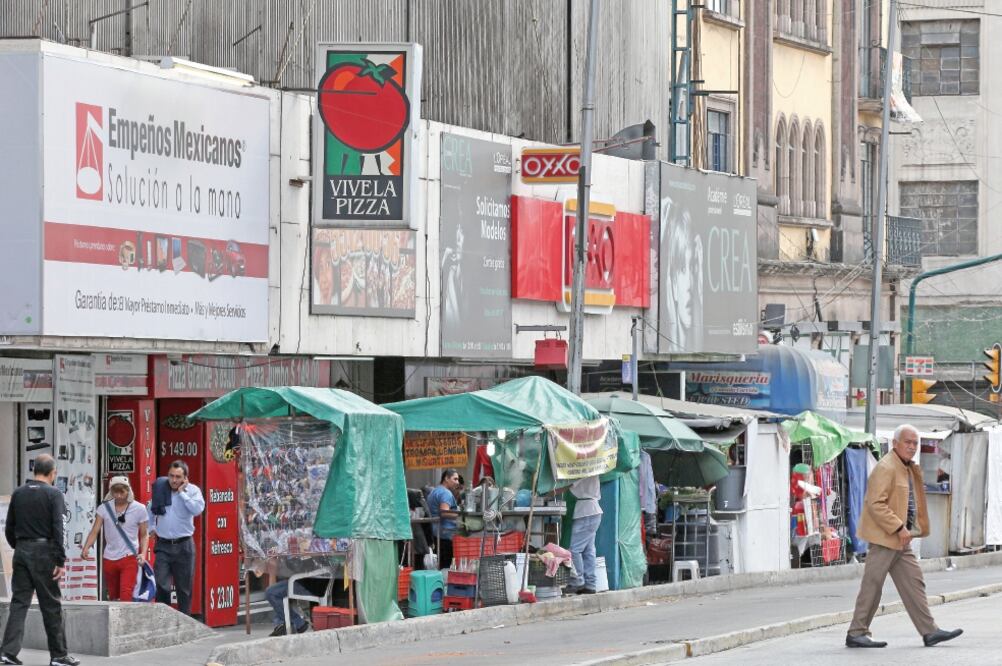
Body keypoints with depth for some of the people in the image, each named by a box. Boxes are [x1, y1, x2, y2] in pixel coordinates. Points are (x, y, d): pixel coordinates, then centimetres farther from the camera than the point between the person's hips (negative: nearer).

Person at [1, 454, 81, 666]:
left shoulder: (18, 494, 7)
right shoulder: (53, 495, -7)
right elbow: (57, 529, -14)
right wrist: (61, 561, -13)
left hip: (22, 552, 4)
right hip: (44, 552, -4)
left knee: (19, 603, 5)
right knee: (51, 606, 3)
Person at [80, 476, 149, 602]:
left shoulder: (139, 509, -3)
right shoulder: (104, 508, 0)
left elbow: (144, 535, 4)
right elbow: (95, 531, -4)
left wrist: (143, 553, -12)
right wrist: (86, 548, -21)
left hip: (129, 558, -3)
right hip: (109, 559, 3)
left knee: (126, 595, -18)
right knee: (113, 596, 14)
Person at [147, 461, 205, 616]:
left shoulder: (192, 490, -3)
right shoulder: (160, 488, 4)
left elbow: (198, 509, -21)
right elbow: (151, 509, 22)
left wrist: (182, 492, -16)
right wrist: (151, 527, 15)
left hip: (183, 546, -1)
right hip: (163, 545, 1)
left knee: (184, 589, 7)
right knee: (161, 586, -8)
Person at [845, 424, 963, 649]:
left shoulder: (909, 469, 17)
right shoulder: (886, 468, -15)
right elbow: (876, 504, -22)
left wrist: (910, 529, 13)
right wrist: (899, 528, -23)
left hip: (901, 539, 10)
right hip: (885, 537, -10)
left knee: (914, 583, 8)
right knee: (872, 586, -4)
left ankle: (929, 631, 9)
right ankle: (856, 633, 1)